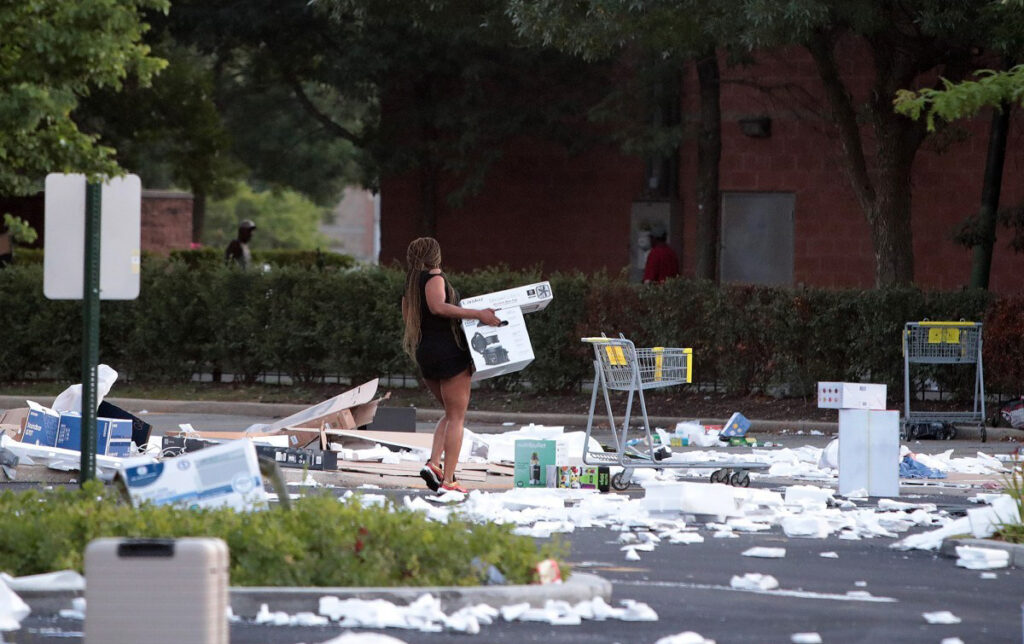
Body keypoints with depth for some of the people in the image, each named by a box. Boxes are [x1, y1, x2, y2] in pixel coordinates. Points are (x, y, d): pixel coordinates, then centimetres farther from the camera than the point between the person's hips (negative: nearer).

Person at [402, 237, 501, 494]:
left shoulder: (411, 283, 14)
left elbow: (407, 316, 21)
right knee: (457, 416, -2)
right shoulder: (434, 277, -10)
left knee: (450, 413, 20)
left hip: (424, 353, 8)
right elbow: (438, 306, -27)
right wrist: (477, 314, -29)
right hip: (448, 350, -8)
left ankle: (433, 464, 0)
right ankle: (448, 480, -8)